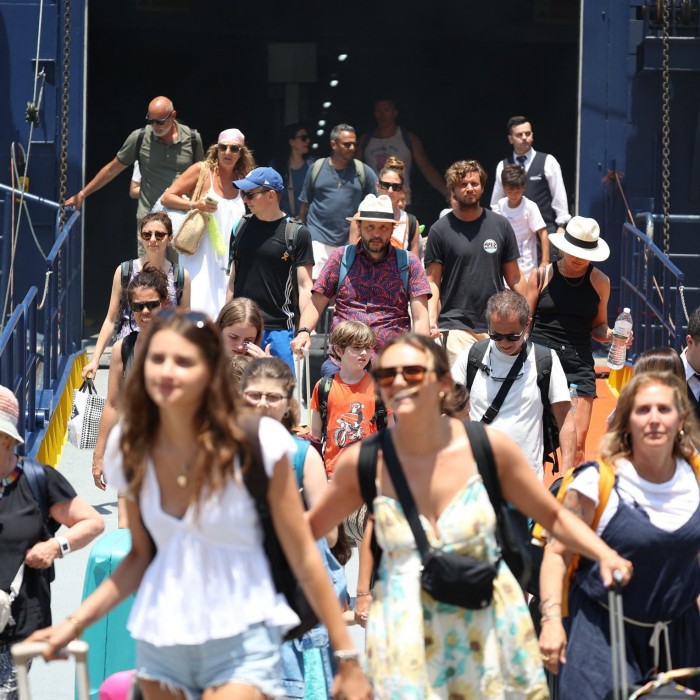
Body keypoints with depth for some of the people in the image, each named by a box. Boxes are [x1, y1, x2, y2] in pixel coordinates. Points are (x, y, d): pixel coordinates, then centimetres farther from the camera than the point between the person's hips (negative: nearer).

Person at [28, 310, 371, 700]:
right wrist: (74, 624, 3)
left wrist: (347, 658, -5)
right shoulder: (131, 447, 0)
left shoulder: (256, 443, -13)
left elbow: (304, 558, -6)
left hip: (242, 644, -5)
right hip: (159, 642, 5)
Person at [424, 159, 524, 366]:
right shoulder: (440, 230, 2)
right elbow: (433, 281, 1)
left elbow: (514, 277, 11)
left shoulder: (501, 226, 8)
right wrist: (432, 320, -13)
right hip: (456, 325, -2)